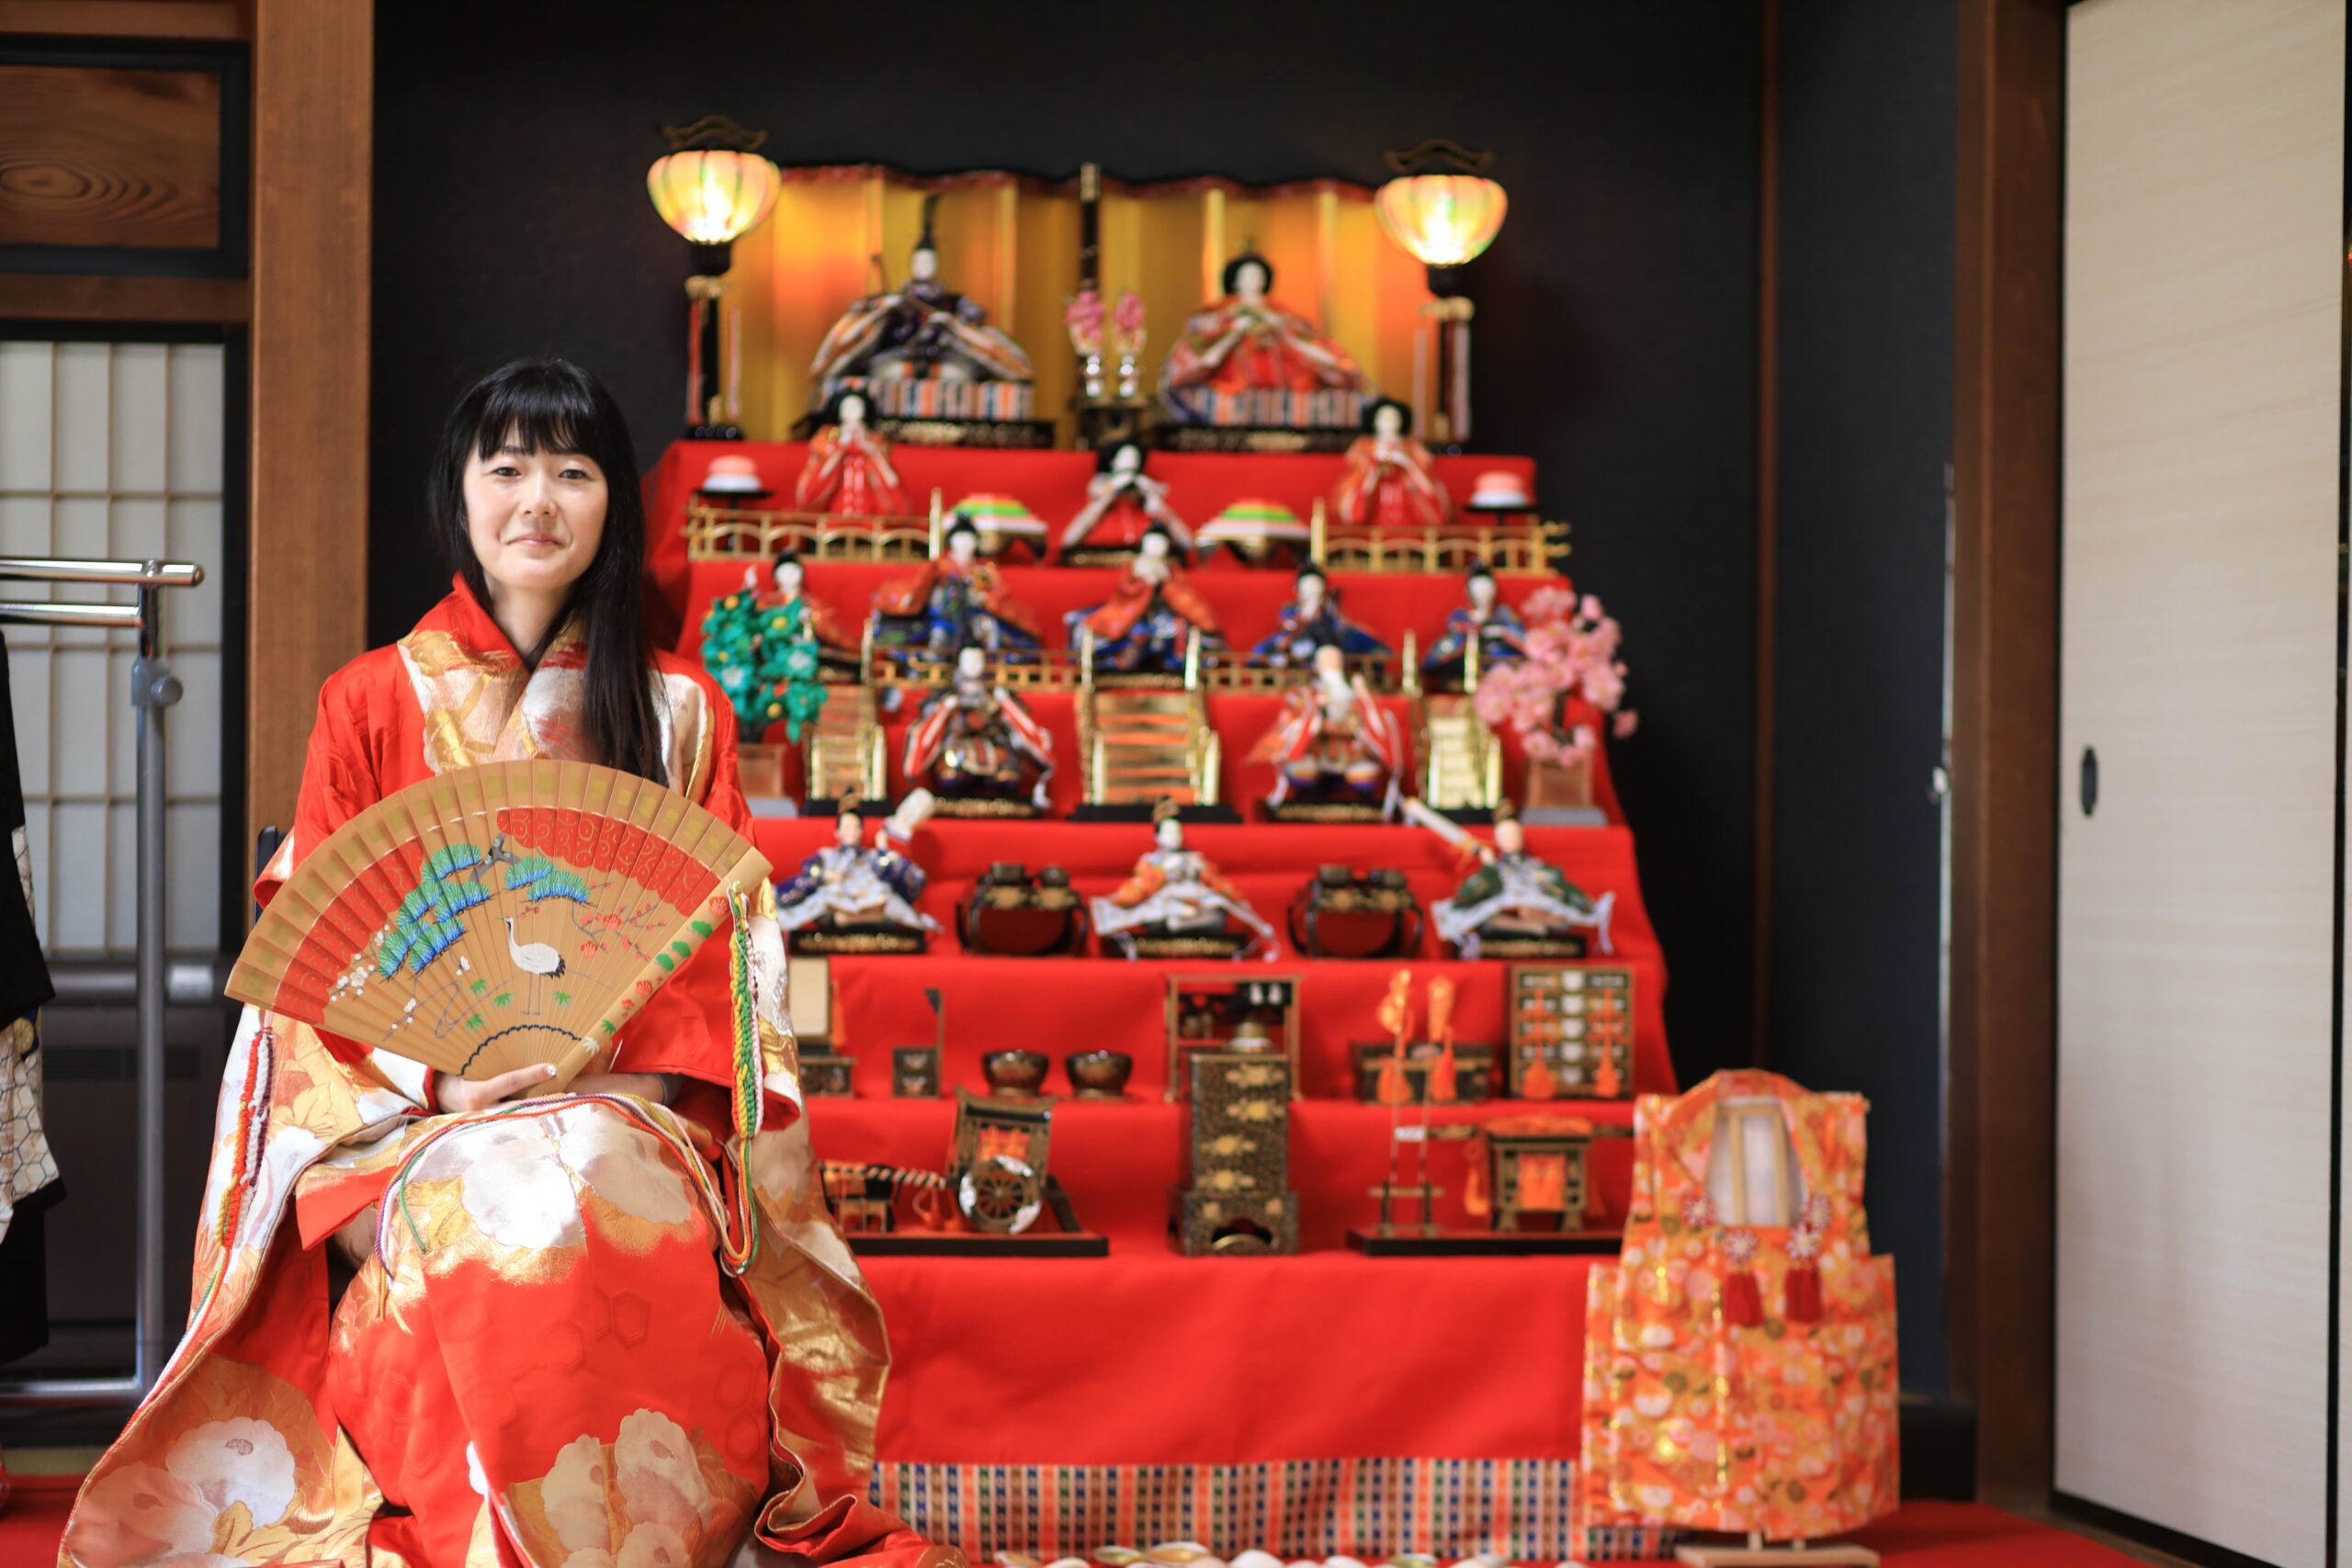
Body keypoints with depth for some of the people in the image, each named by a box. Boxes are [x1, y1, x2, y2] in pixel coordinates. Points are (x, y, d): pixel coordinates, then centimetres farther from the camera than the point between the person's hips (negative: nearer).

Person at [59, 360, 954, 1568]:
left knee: (614, 1195, -35)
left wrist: (619, 1060, -13)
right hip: (410, 1116, 0)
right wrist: (440, 1070, -13)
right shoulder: (371, 702, 10)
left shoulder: (679, 713, 13)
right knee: (496, 1213, -35)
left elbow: (721, 952, 8)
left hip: (624, 1107, 1)